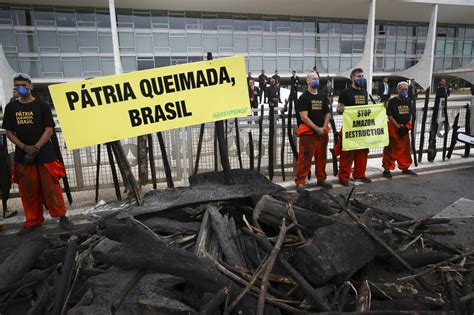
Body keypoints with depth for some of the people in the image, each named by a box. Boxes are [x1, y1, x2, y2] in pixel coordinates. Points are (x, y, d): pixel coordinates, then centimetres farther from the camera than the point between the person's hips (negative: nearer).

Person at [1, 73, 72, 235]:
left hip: (45, 154, -3)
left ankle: (62, 216, 11)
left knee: (51, 188, -2)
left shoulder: (42, 105, -1)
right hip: (22, 156, 3)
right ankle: (33, 221, 23)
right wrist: (25, 148, -9)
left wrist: (36, 148, -14)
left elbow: (49, 130, -6)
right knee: (28, 191, 10)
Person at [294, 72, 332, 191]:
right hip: (308, 132, -6)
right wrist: (317, 128, -15)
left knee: (321, 158, 13)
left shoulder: (323, 97, 15)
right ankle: (300, 182, -2)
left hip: (322, 132, 6)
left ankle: (321, 180, 25)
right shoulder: (303, 98, -5)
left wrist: (324, 127, -3)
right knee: (305, 158, -7)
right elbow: (304, 117, -13)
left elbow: (327, 114, 15)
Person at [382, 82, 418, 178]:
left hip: (405, 128, 6)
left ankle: (405, 168, 28)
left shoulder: (408, 101, 9)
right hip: (394, 128, -6)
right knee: (391, 150, -4)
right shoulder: (392, 101, -9)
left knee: (405, 149, 14)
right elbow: (390, 116, -12)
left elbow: (410, 114, 12)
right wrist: (399, 127, -16)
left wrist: (408, 125, -2)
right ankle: (387, 169, 3)